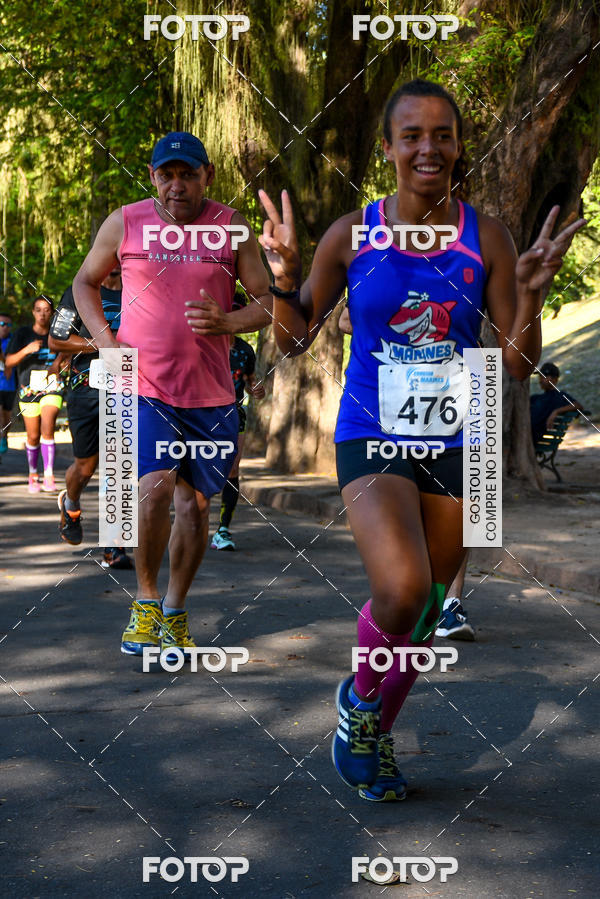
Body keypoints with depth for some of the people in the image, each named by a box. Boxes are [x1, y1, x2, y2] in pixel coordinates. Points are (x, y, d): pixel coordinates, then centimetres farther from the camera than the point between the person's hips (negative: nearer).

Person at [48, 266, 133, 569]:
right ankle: (70, 505, 42)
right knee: (85, 467, 6)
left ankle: (113, 547, -2)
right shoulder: (79, 293, -2)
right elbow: (55, 340, -5)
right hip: (86, 392, -2)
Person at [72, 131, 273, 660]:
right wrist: (105, 340, 0)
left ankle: (175, 613, 25)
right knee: (155, 487, -20)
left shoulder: (230, 227, 2)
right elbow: (85, 283, 16)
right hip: (143, 385, -2)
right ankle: (146, 601, 1)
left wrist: (226, 323, -15)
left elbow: (268, 301, 5)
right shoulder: (125, 224, 2)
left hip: (211, 392, 2)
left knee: (195, 503, 7)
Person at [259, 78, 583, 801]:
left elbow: (519, 366, 1)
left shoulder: (485, 239, -1)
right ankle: (360, 698, 7)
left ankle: (372, 739, 38)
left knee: (423, 613, 12)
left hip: (456, 445, 3)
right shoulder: (352, 235, -3)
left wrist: (530, 294, -16)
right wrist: (284, 280, -13)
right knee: (401, 591, -26)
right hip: (372, 439, -2)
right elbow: (295, 342, 5)